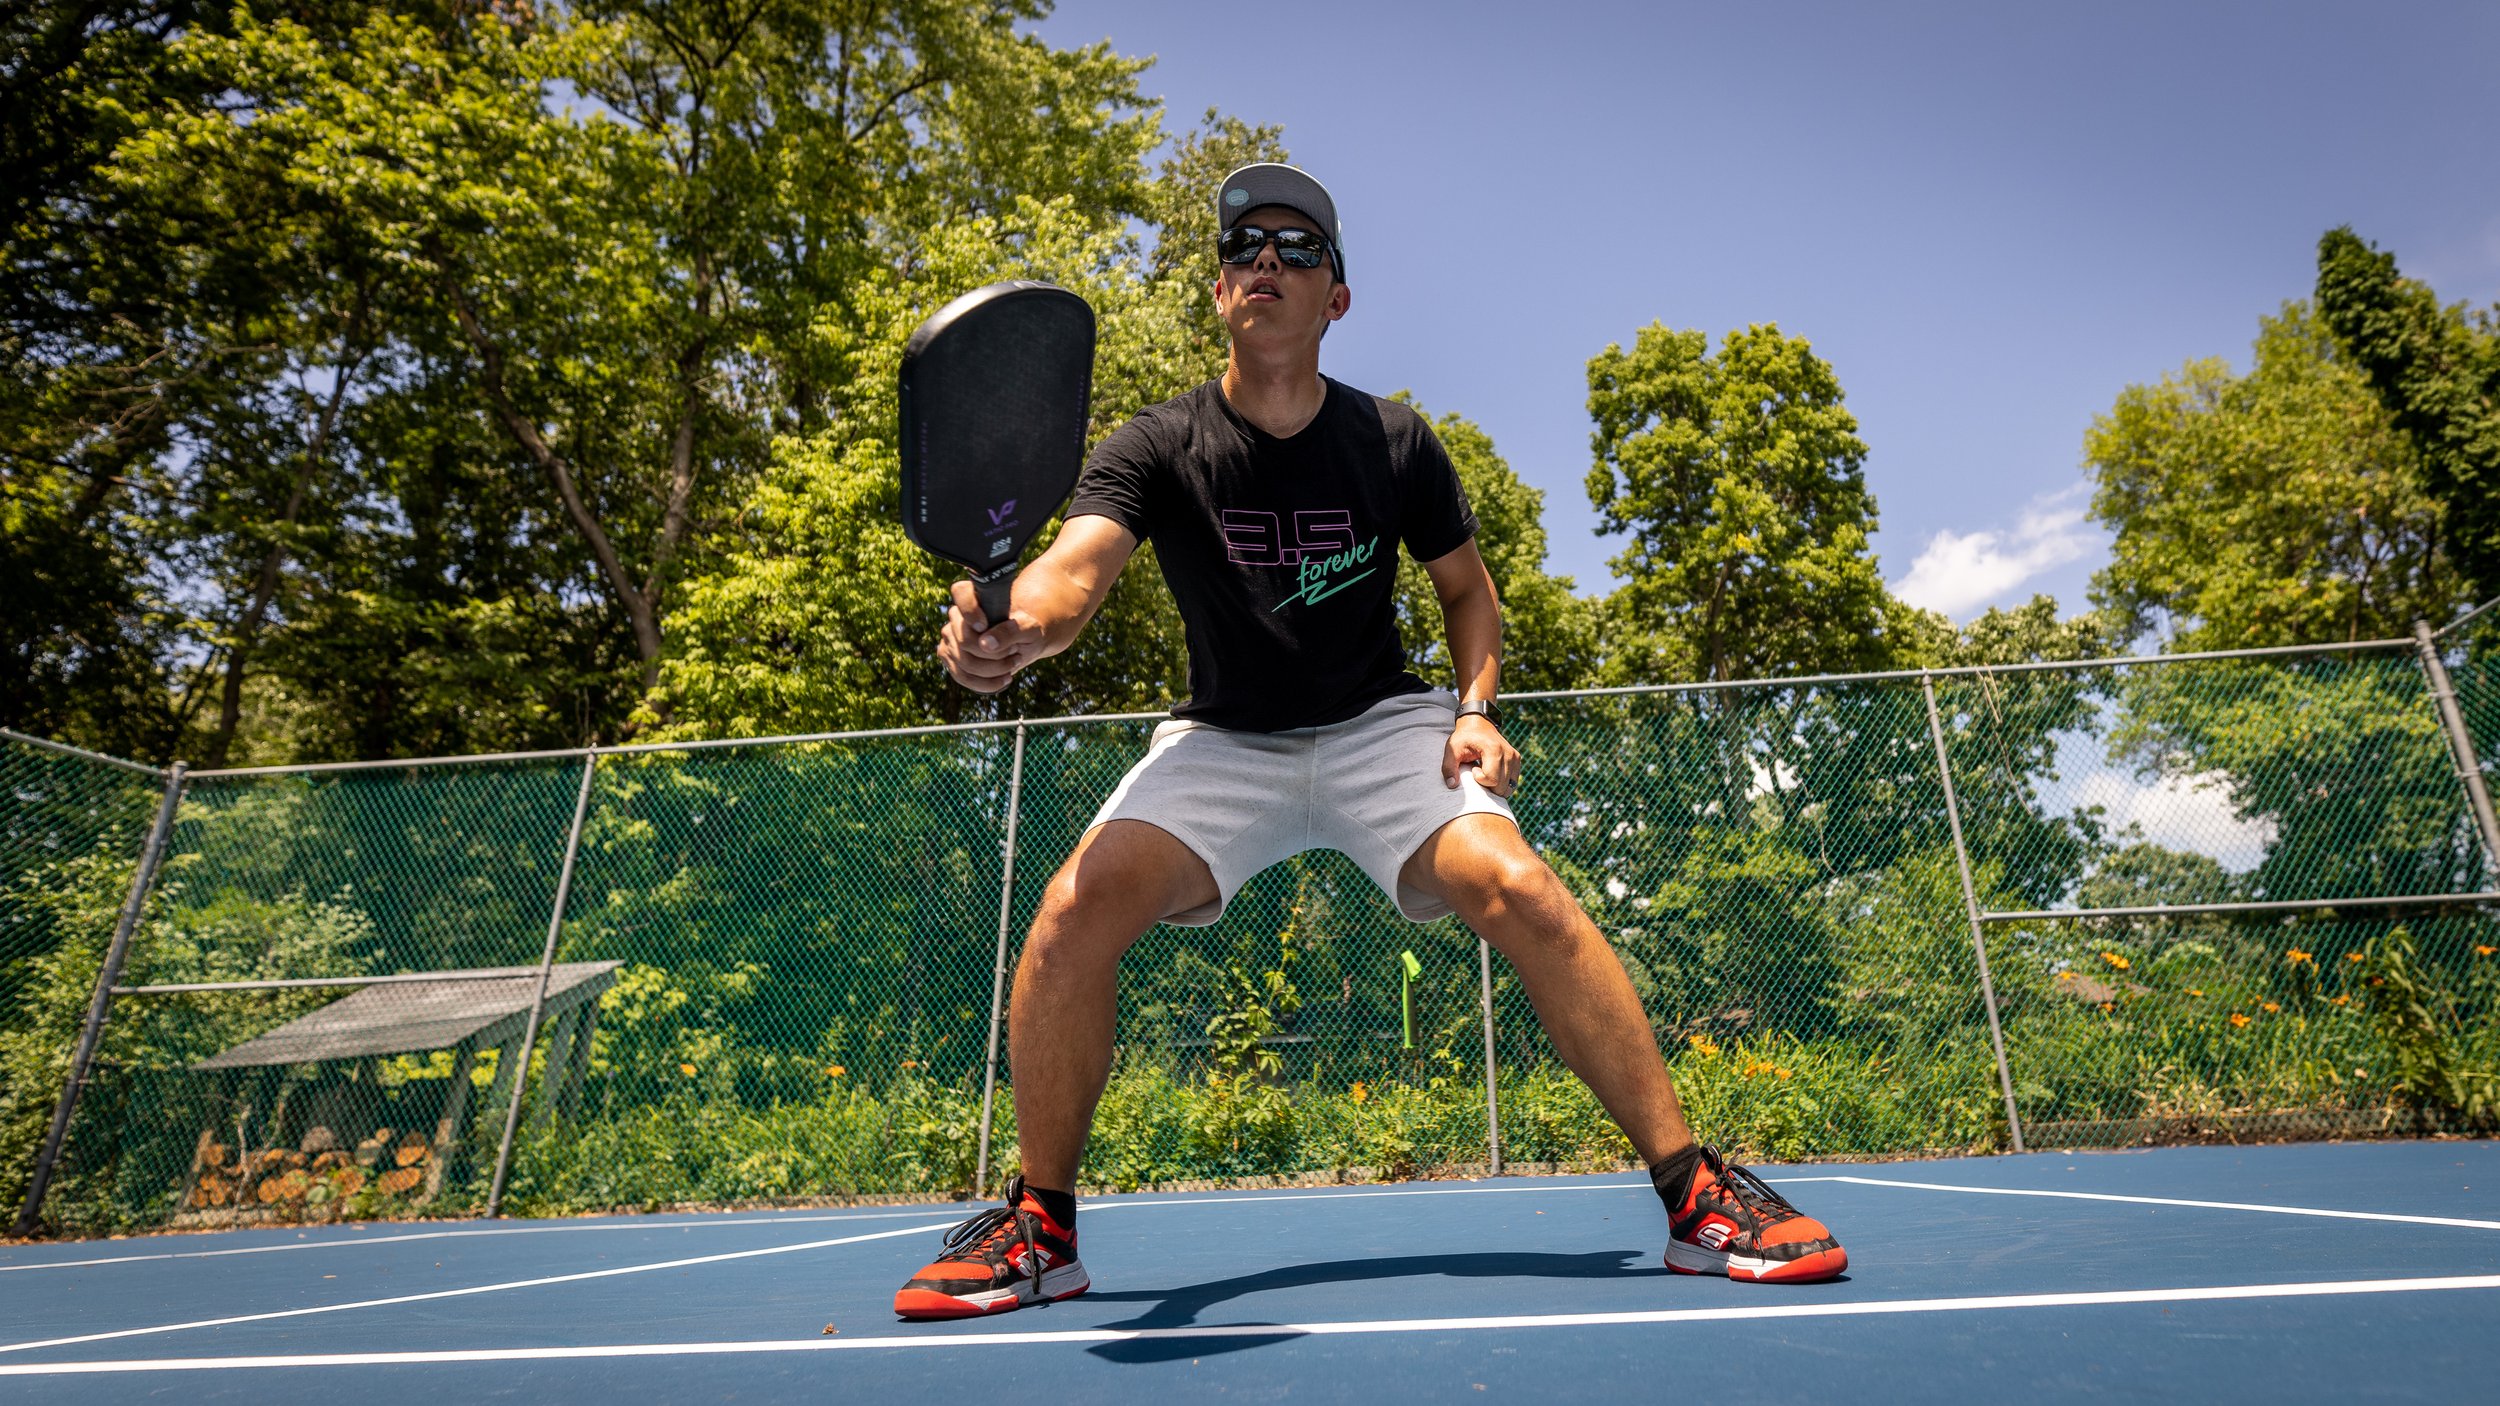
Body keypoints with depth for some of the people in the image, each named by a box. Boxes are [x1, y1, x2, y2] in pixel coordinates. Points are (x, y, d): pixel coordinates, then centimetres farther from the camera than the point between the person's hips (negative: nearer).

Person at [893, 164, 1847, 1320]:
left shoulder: (1395, 443, -2)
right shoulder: (1156, 449, -8)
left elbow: (1466, 586, 10)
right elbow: (1075, 568, -26)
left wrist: (1477, 708, -8)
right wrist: (1012, 625, -50)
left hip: (1383, 725, 1)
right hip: (1222, 740, 0)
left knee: (1519, 888, -27)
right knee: (1078, 904, -24)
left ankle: (1697, 1194, -10)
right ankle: (1039, 1228, -4)